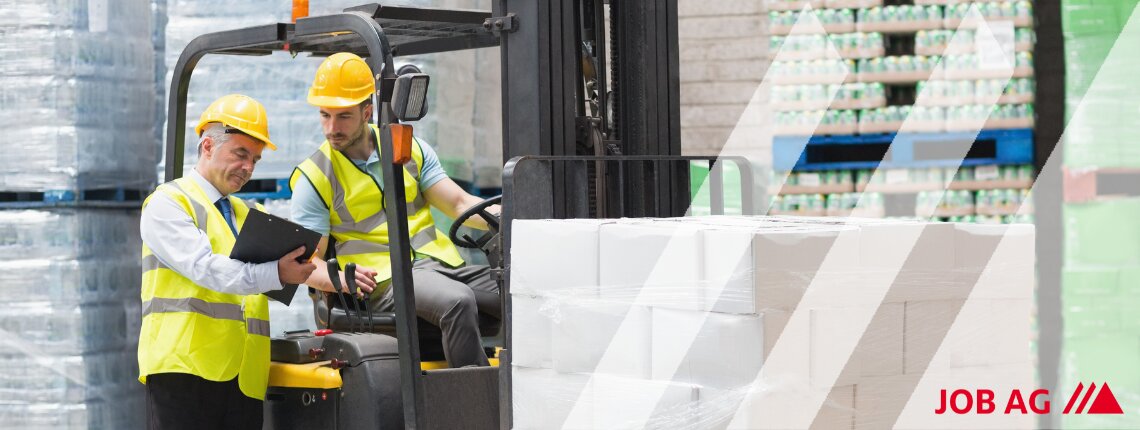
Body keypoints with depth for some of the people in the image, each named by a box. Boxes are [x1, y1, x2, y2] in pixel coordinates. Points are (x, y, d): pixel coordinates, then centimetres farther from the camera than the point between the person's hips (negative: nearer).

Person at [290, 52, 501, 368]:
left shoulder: (410, 149, 17)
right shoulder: (313, 178, 5)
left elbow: (460, 204, 13)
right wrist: (338, 278, -23)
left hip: (443, 263, 5)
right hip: (384, 279, -5)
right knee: (458, 301, -36)